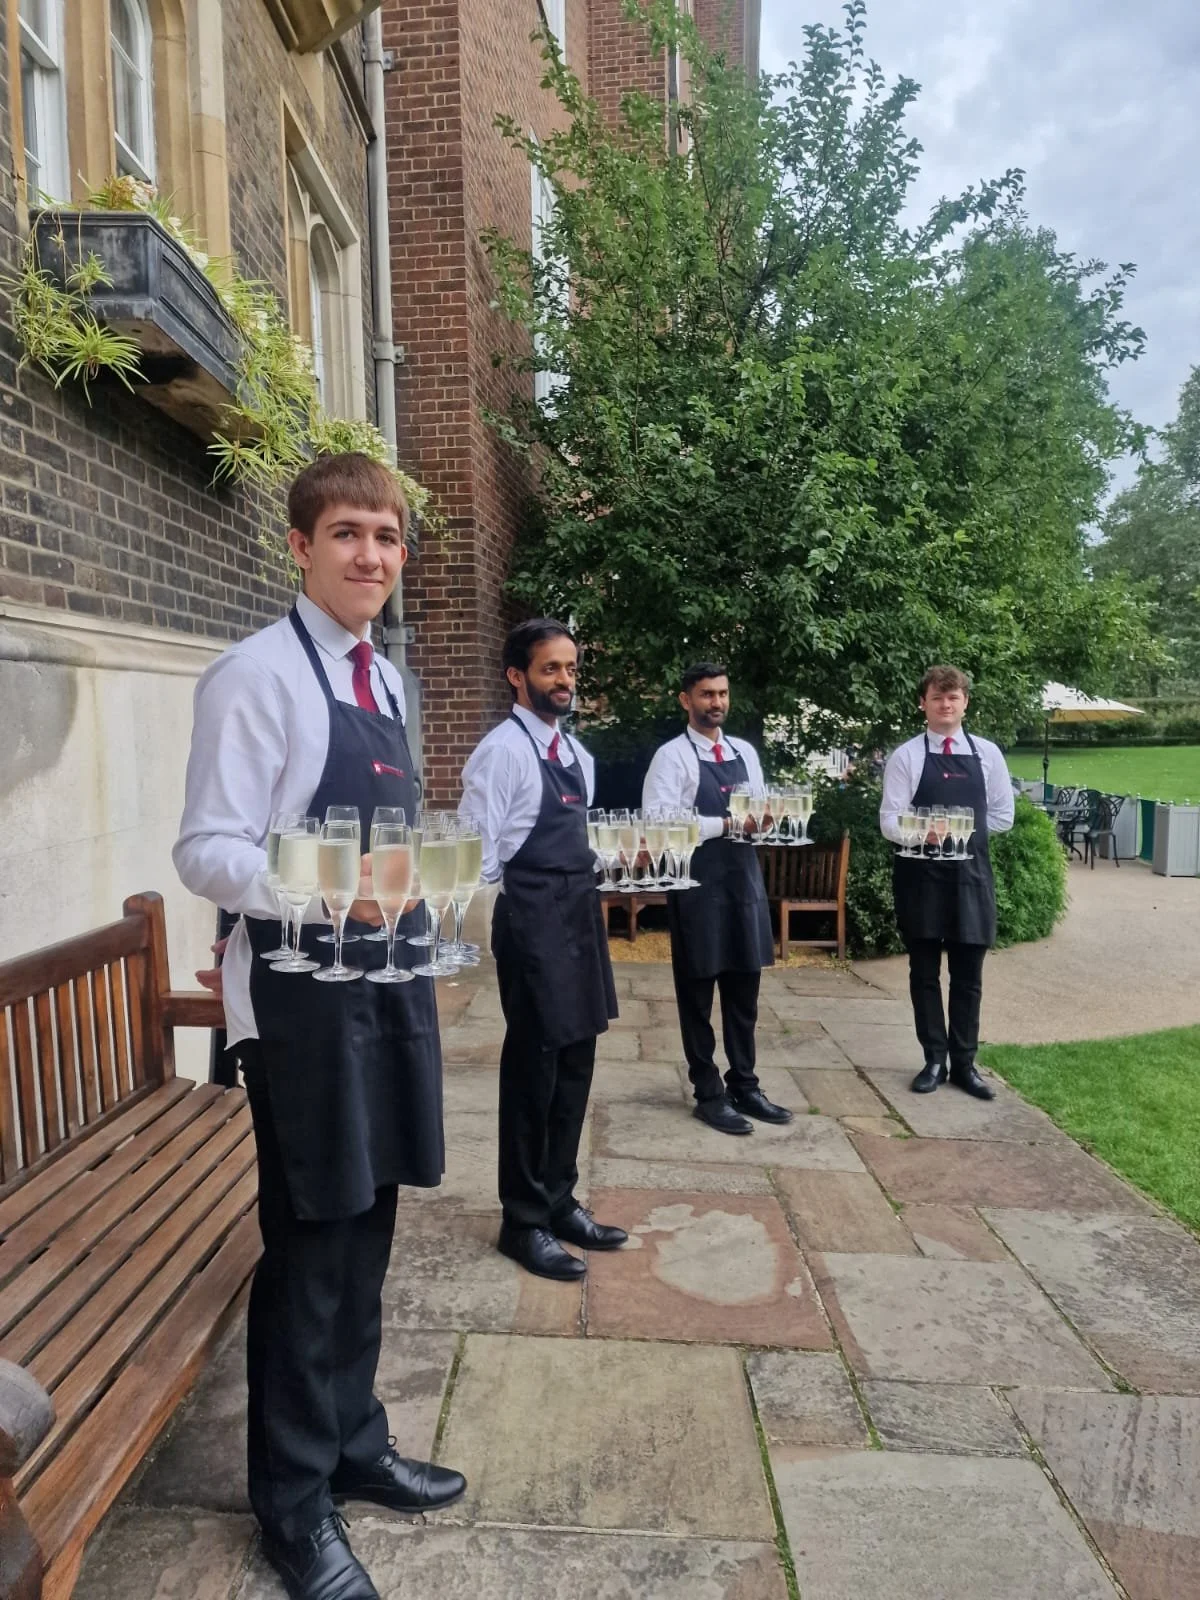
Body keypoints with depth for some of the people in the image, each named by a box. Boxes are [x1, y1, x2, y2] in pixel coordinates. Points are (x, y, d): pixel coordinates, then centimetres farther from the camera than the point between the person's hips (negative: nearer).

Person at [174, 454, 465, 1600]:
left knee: (367, 1228, 19)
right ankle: (293, 1502, 29)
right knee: (310, 1246, 5)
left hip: (390, 977, 7)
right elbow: (207, 850, -17)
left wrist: (413, 885, 10)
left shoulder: (385, 678, 13)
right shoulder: (257, 673, -11)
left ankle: (355, 1445, 40)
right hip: (301, 992, -7)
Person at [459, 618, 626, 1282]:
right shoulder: (502, 751, -12)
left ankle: (559, 1200, 33)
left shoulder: (577, 753, 14)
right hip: (533, 922, -8)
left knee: (574, 1066, 16)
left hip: (580, 917, 8)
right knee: (533, 1069, 4)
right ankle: (523, 1221, 21)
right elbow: (475, 854, -14)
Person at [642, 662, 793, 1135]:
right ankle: (708, 1094, 21)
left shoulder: (745, 752, 12)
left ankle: (744, 1086, 30)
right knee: (698, 994, 8)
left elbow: (759, 812, 16)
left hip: (744, 879, 6)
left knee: (744, 990, 15)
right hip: (697, 884, -6)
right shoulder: (672, 755, -8)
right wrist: (726, 824, -21)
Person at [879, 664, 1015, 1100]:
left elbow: (1002, 816, 8)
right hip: (921, 874, -2)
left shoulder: (987, 753, 5)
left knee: (967, 975, 9)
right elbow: (890, 821, -8)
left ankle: (964, 1063, 22)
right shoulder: (905, 756, -3)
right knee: (925, 972, 8)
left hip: (970, 873, 2)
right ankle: (935, 1060, 21)